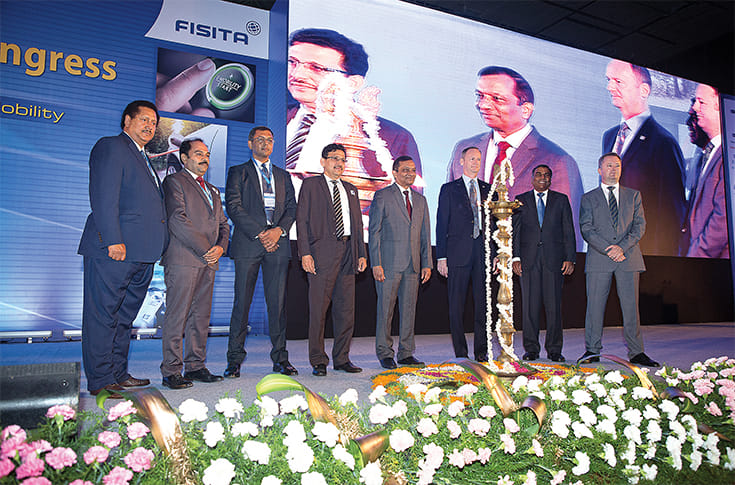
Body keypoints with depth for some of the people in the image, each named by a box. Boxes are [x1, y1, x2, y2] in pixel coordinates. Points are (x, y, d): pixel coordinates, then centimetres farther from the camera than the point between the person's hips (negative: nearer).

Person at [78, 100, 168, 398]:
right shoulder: (111, 147, -1)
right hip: (115, 250, -9)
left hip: (142, 253, 9)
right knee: (103, 315, -1)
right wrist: (114, 240, -20)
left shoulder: (143, 158, 26)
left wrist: (158, 246, 16)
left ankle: (118, 375, 24)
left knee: (124, 317, 14)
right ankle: (100, 382, 5)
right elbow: (104, 197, -13)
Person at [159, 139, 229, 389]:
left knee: (201, 316, 8)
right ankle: (171, 371, 1)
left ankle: (195, 366, 15)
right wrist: (204, 249, -13)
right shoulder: (174, 181, 1)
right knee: (177, 316, -5)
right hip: (183, 259, -7)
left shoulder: (212, 190, 25)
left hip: (208, 260, 7)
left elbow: (223, 223, 21)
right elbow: (177, 219, -11)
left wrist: (220, 246, 1)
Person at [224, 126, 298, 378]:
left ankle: (280, 359, 9)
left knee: (278, 302, 2)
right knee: (242, 302, -2)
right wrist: (259, 233, -11)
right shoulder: (238, 172, 11)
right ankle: (234, 359, 6)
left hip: (277, 244, 3)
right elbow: (234, 206, -2)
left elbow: (291, 208, 12)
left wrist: (279, 230, -8)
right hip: (247, 244, -2)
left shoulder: (283, 176, 21)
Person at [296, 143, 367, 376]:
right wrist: (305, 253, -11)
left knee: (346, 309, 6)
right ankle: (318, 361, 7)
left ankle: (341, 358, 16)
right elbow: (302, 220, -1)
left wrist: (361, 253, 11)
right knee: (318, 309, -4)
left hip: (348, 252, 5)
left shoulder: (350, 190, 22)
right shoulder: (311, 185, 7)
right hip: (322, 252, -5)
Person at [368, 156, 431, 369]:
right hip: (389, 262, -5)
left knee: (409, 309, 8)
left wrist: (427, 263, 9)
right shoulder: (382, 196, 1)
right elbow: (374, 232, -4)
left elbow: (425, 234, 17)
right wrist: (376, 263, -12)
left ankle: (406, 353, 18)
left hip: (413, 264, 5)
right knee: (386, 308, 0)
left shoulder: (420, 200, 17)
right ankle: (385, 353, 12)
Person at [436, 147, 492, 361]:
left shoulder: (489, 190, 15)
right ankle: (460, 353, 11)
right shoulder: (449, 189, 7)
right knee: (456, 305, 1)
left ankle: (481, 351, 13)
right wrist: (441, 257, -5)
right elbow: (441, 224, 2)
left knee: (484, 302, 3)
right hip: (458, 253, -2)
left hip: (483, 252, 3)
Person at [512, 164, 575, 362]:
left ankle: (554, 349, 12)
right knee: (530, 305, 1)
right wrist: (515, 257, -4)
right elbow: (515, 231, 6)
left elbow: (568, 231, 8)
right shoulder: (521, 200, 11)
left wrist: (570, 258, -1)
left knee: (554, 305, 1)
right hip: (529, 260, 0)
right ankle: (531, 349, 10)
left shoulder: (561, 200, 12)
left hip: (554, 259, 0)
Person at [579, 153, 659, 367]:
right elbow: (586, 229, 0)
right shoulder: (589, 198, 10)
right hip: (599, 259, -1)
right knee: (595, 305, -1)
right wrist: (608, 250, -12)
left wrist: (622, 247, -11)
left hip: (629, 258, 1)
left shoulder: (633, 195, 16)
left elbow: (640, 225, 5)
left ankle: (636, 352, 10)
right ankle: (592, 351, 7)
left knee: (631, 306, 2)